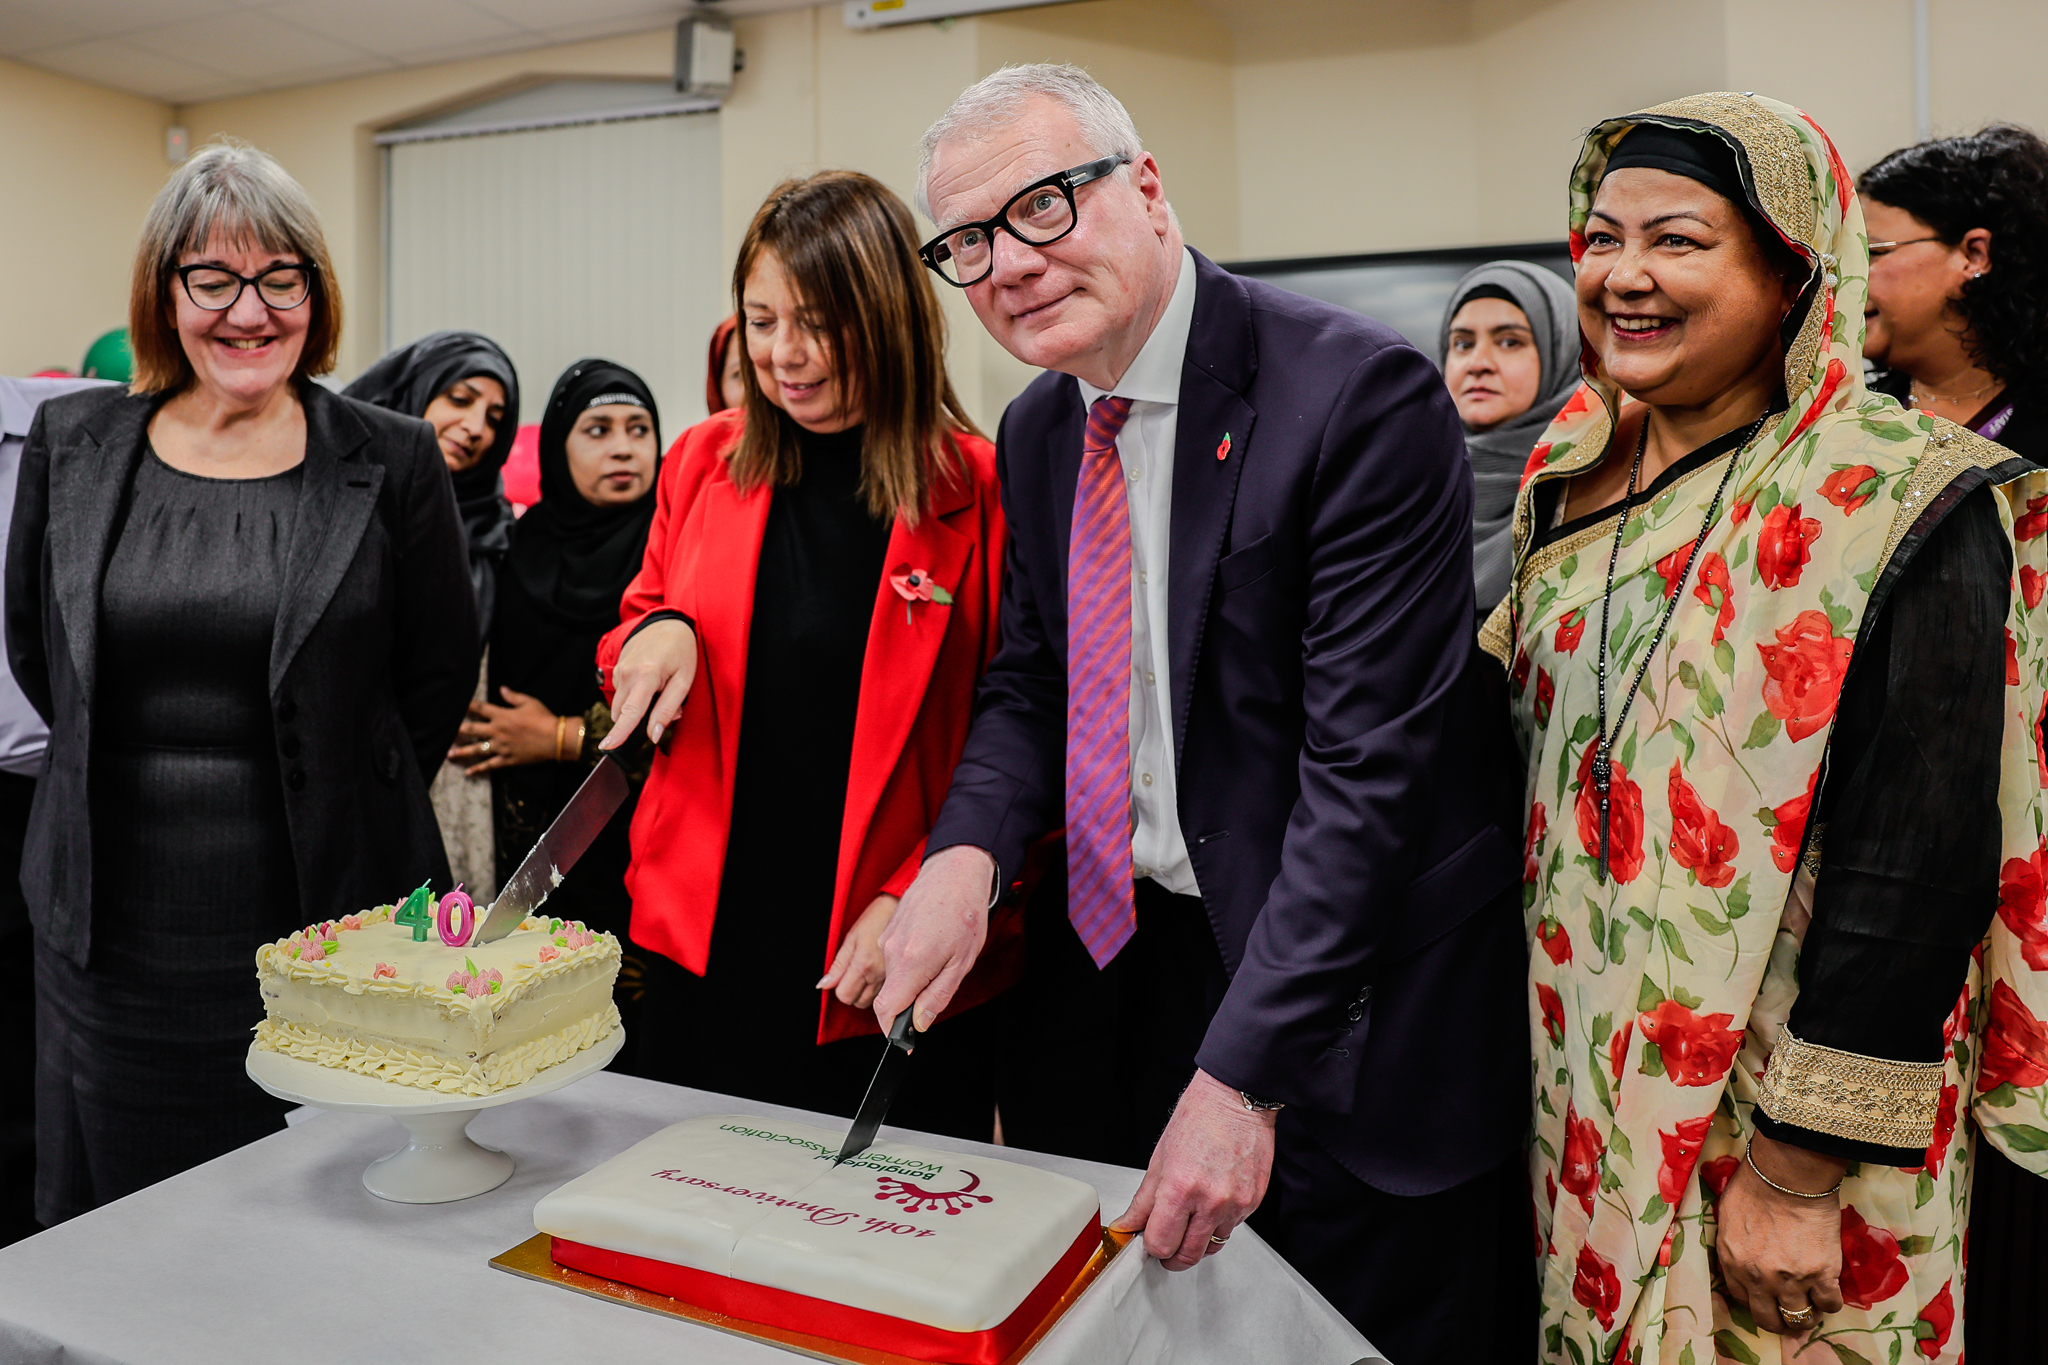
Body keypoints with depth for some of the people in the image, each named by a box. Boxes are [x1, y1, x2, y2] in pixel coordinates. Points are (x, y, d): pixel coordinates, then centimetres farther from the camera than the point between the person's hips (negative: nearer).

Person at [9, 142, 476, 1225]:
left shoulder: (391, 464, -3)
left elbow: (439, 673, 2)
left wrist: (343, 814, 3)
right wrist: (139, 782, 12)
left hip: (320, 918, -2)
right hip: (115, 924, 3)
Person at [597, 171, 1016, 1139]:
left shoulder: (980, 493, -8)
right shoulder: (703, 462, 5)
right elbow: (642, 628, 17)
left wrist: (920, 903, -15)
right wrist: (654, 634, -6)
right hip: (707, 946, 4)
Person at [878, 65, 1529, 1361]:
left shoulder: (1363, 395, -20)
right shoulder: (1038, 430, 4)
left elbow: (1367, 763, -23)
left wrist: (1244, 1073, -24)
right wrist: (968, 849, -10)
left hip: (1351, 996, -6)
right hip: (1136, 958, 6)